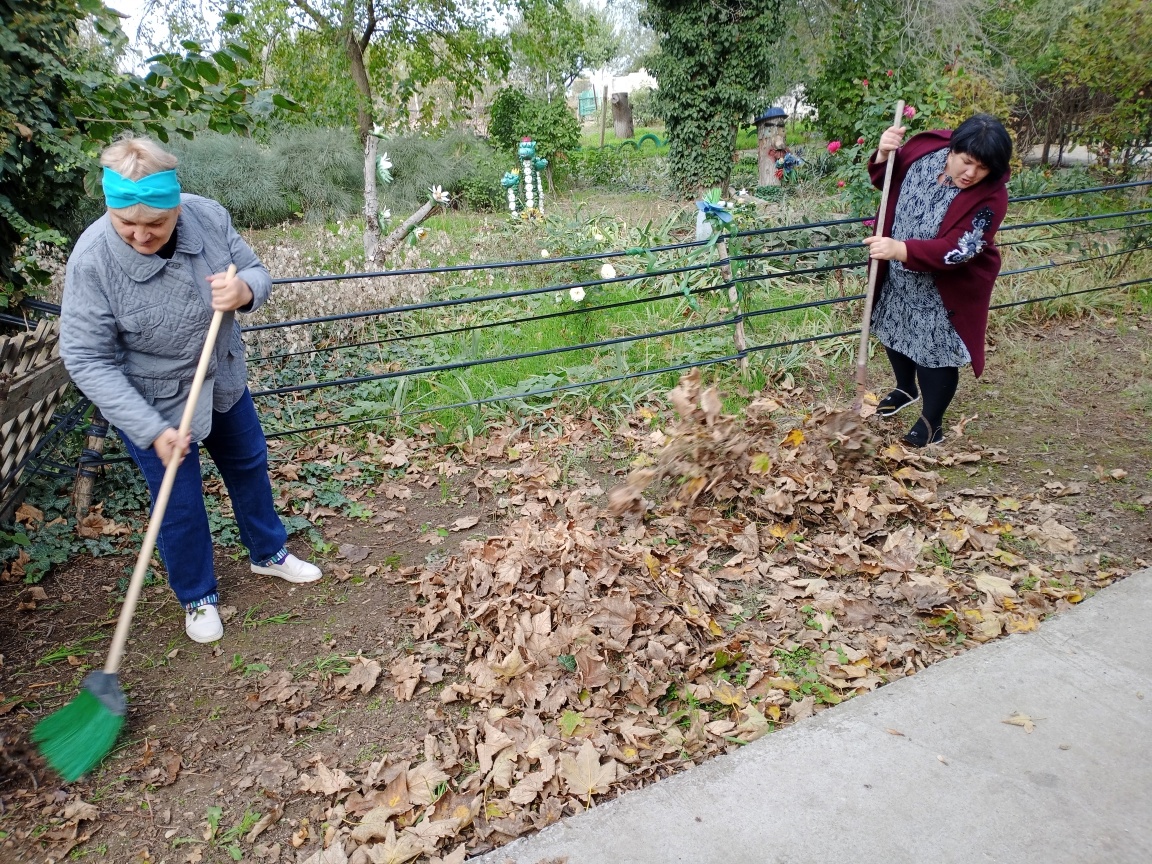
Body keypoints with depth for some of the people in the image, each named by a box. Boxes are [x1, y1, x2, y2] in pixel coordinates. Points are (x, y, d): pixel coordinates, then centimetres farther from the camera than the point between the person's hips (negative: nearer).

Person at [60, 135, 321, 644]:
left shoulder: (208, 217, -20)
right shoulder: (93, 259, -29)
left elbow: (255, 272, -5)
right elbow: (87, 359, -24)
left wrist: (245, 290, -31)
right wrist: (151, 431, -28)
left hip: (224, 382, 4)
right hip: (153, 402, -4)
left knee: (249, 465, 22)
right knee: (179, 504, 8)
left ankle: (268, 553, 49)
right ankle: (197, 597, 35)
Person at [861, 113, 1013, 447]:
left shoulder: (989, 196, -27)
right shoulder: (926, 148, -14)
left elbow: (956, 251, -34)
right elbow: (885, 180, 2)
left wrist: (900, 249, -47)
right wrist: (885, 154, -21)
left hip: (944, 289, -6)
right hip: (899, 278, 6)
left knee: (935, 352, 2)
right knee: (894, 332, 23)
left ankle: (931, 423, 22)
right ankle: (906, 389, 50)